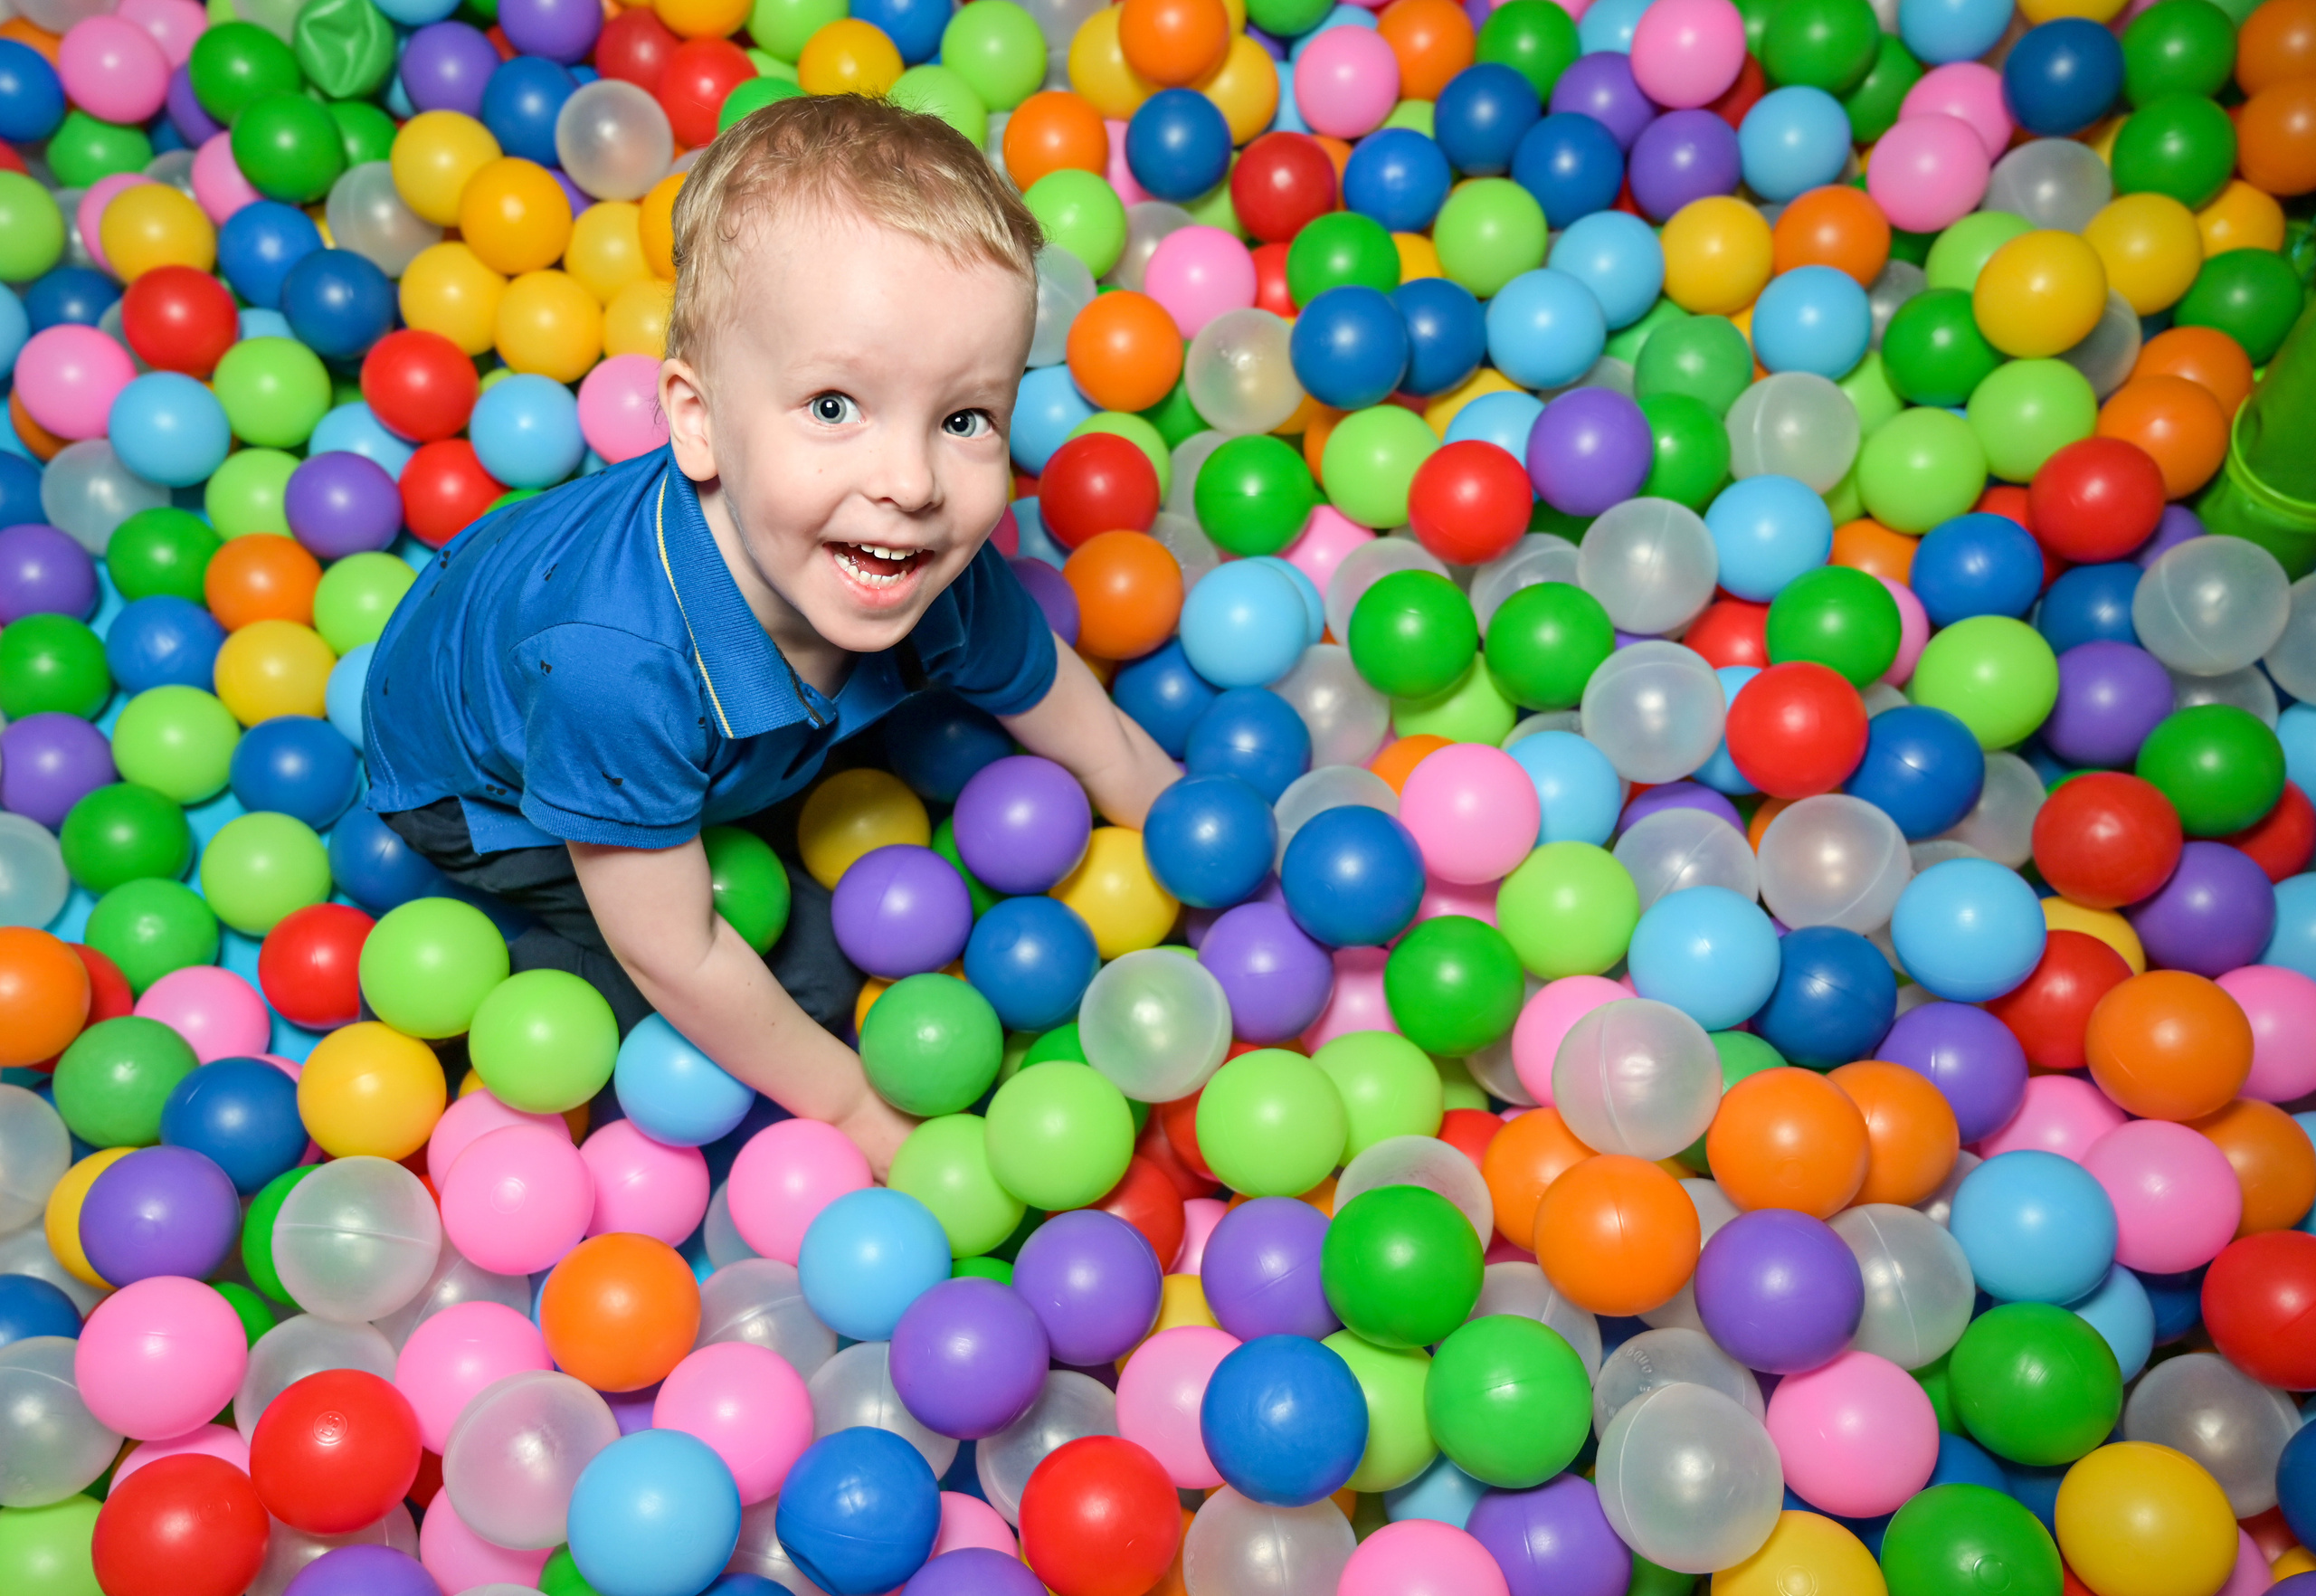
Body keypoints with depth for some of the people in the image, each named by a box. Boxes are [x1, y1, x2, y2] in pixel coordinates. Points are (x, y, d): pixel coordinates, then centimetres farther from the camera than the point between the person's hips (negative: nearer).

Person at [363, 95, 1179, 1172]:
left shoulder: (945, 583, -31)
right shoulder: (620, 666, -48)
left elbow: (1098, 741, -9)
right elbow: (676, 960, -32)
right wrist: (848, 1101, -19)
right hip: (477, 782, -5)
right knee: (809, 971, -10)